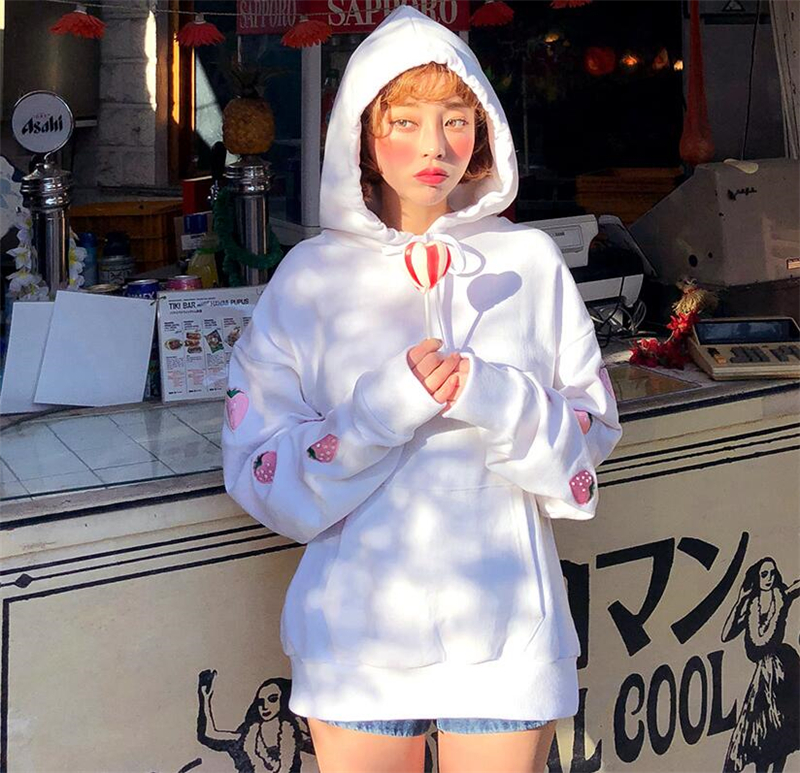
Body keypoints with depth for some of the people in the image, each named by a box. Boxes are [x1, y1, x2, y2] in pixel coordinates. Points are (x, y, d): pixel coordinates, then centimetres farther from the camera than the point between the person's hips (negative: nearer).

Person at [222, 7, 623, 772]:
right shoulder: (311, 274, -1)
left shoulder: (532, 262, 1)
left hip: (505, 627, 1)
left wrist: (499, 402, -17)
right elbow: (254, 468, -4)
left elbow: (596, 430, 3)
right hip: (358, 622, 0)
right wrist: (382, 408, -19)